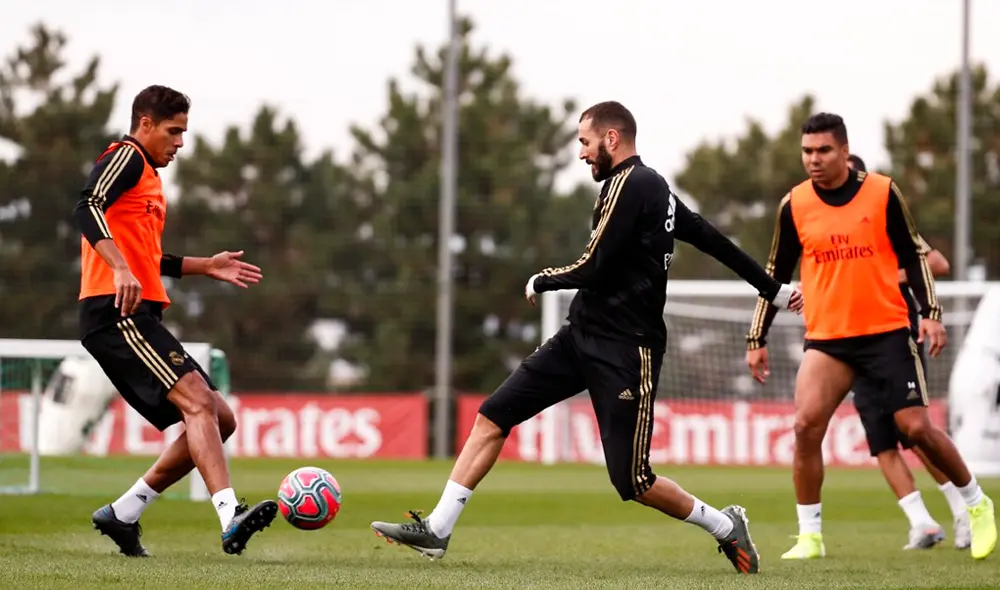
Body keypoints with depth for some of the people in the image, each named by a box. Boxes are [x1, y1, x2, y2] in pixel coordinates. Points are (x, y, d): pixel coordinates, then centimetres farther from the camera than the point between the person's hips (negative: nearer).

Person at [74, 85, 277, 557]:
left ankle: (123, 514, 10)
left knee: (218, 420, 7)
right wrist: (122, 270, -32)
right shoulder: (125, 157, -1)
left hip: (139, 317, 10)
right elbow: (88, 208, -20)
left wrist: (206, 267, 29)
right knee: (198, 400, -24)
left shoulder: (147, 175, 29)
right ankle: (231, 517, -39)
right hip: (116, 311, -10)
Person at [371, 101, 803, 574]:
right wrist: (772, 289, 25)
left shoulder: (629, 184, -15)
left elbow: (592, 269, -18)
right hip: (584, 335, 10)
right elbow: (713, 240, 18)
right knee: (493, 415, 2)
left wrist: (541, 282, 1)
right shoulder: (654, 188, 14)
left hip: (624, 349, -10)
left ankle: (726, 526, 15)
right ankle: (437, 530, 3)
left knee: (632, 482, -6)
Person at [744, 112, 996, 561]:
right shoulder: (794, 205, 1)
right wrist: (757, 340, 8)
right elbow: (775, 274, 10)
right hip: (826, 339, 1)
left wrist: (930, 313, -3)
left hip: (886, 333, -1)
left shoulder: (883, 193, -3)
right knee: (806, 424, -17)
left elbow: (913, 255, 6)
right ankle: (810, 536, -5)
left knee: (916, 427, -4)